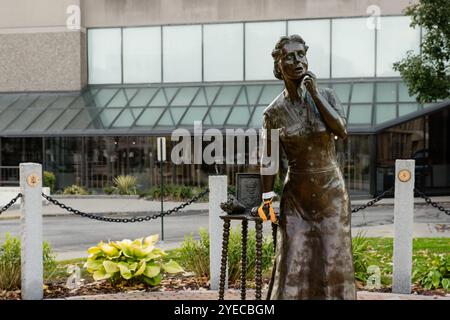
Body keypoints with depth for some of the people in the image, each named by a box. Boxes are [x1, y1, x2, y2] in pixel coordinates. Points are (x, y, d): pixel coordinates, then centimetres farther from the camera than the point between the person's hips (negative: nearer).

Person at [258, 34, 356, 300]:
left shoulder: (327, 96, -5)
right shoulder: (274, 112, -7)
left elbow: (342, 131, -22)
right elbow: (269, 159, 1)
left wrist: (315, 93, -20)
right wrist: (267, 200, -2)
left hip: (332, 192, 1)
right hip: (296, 196, 0)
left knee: (334, 261, 2)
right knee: (294, 264, -1)